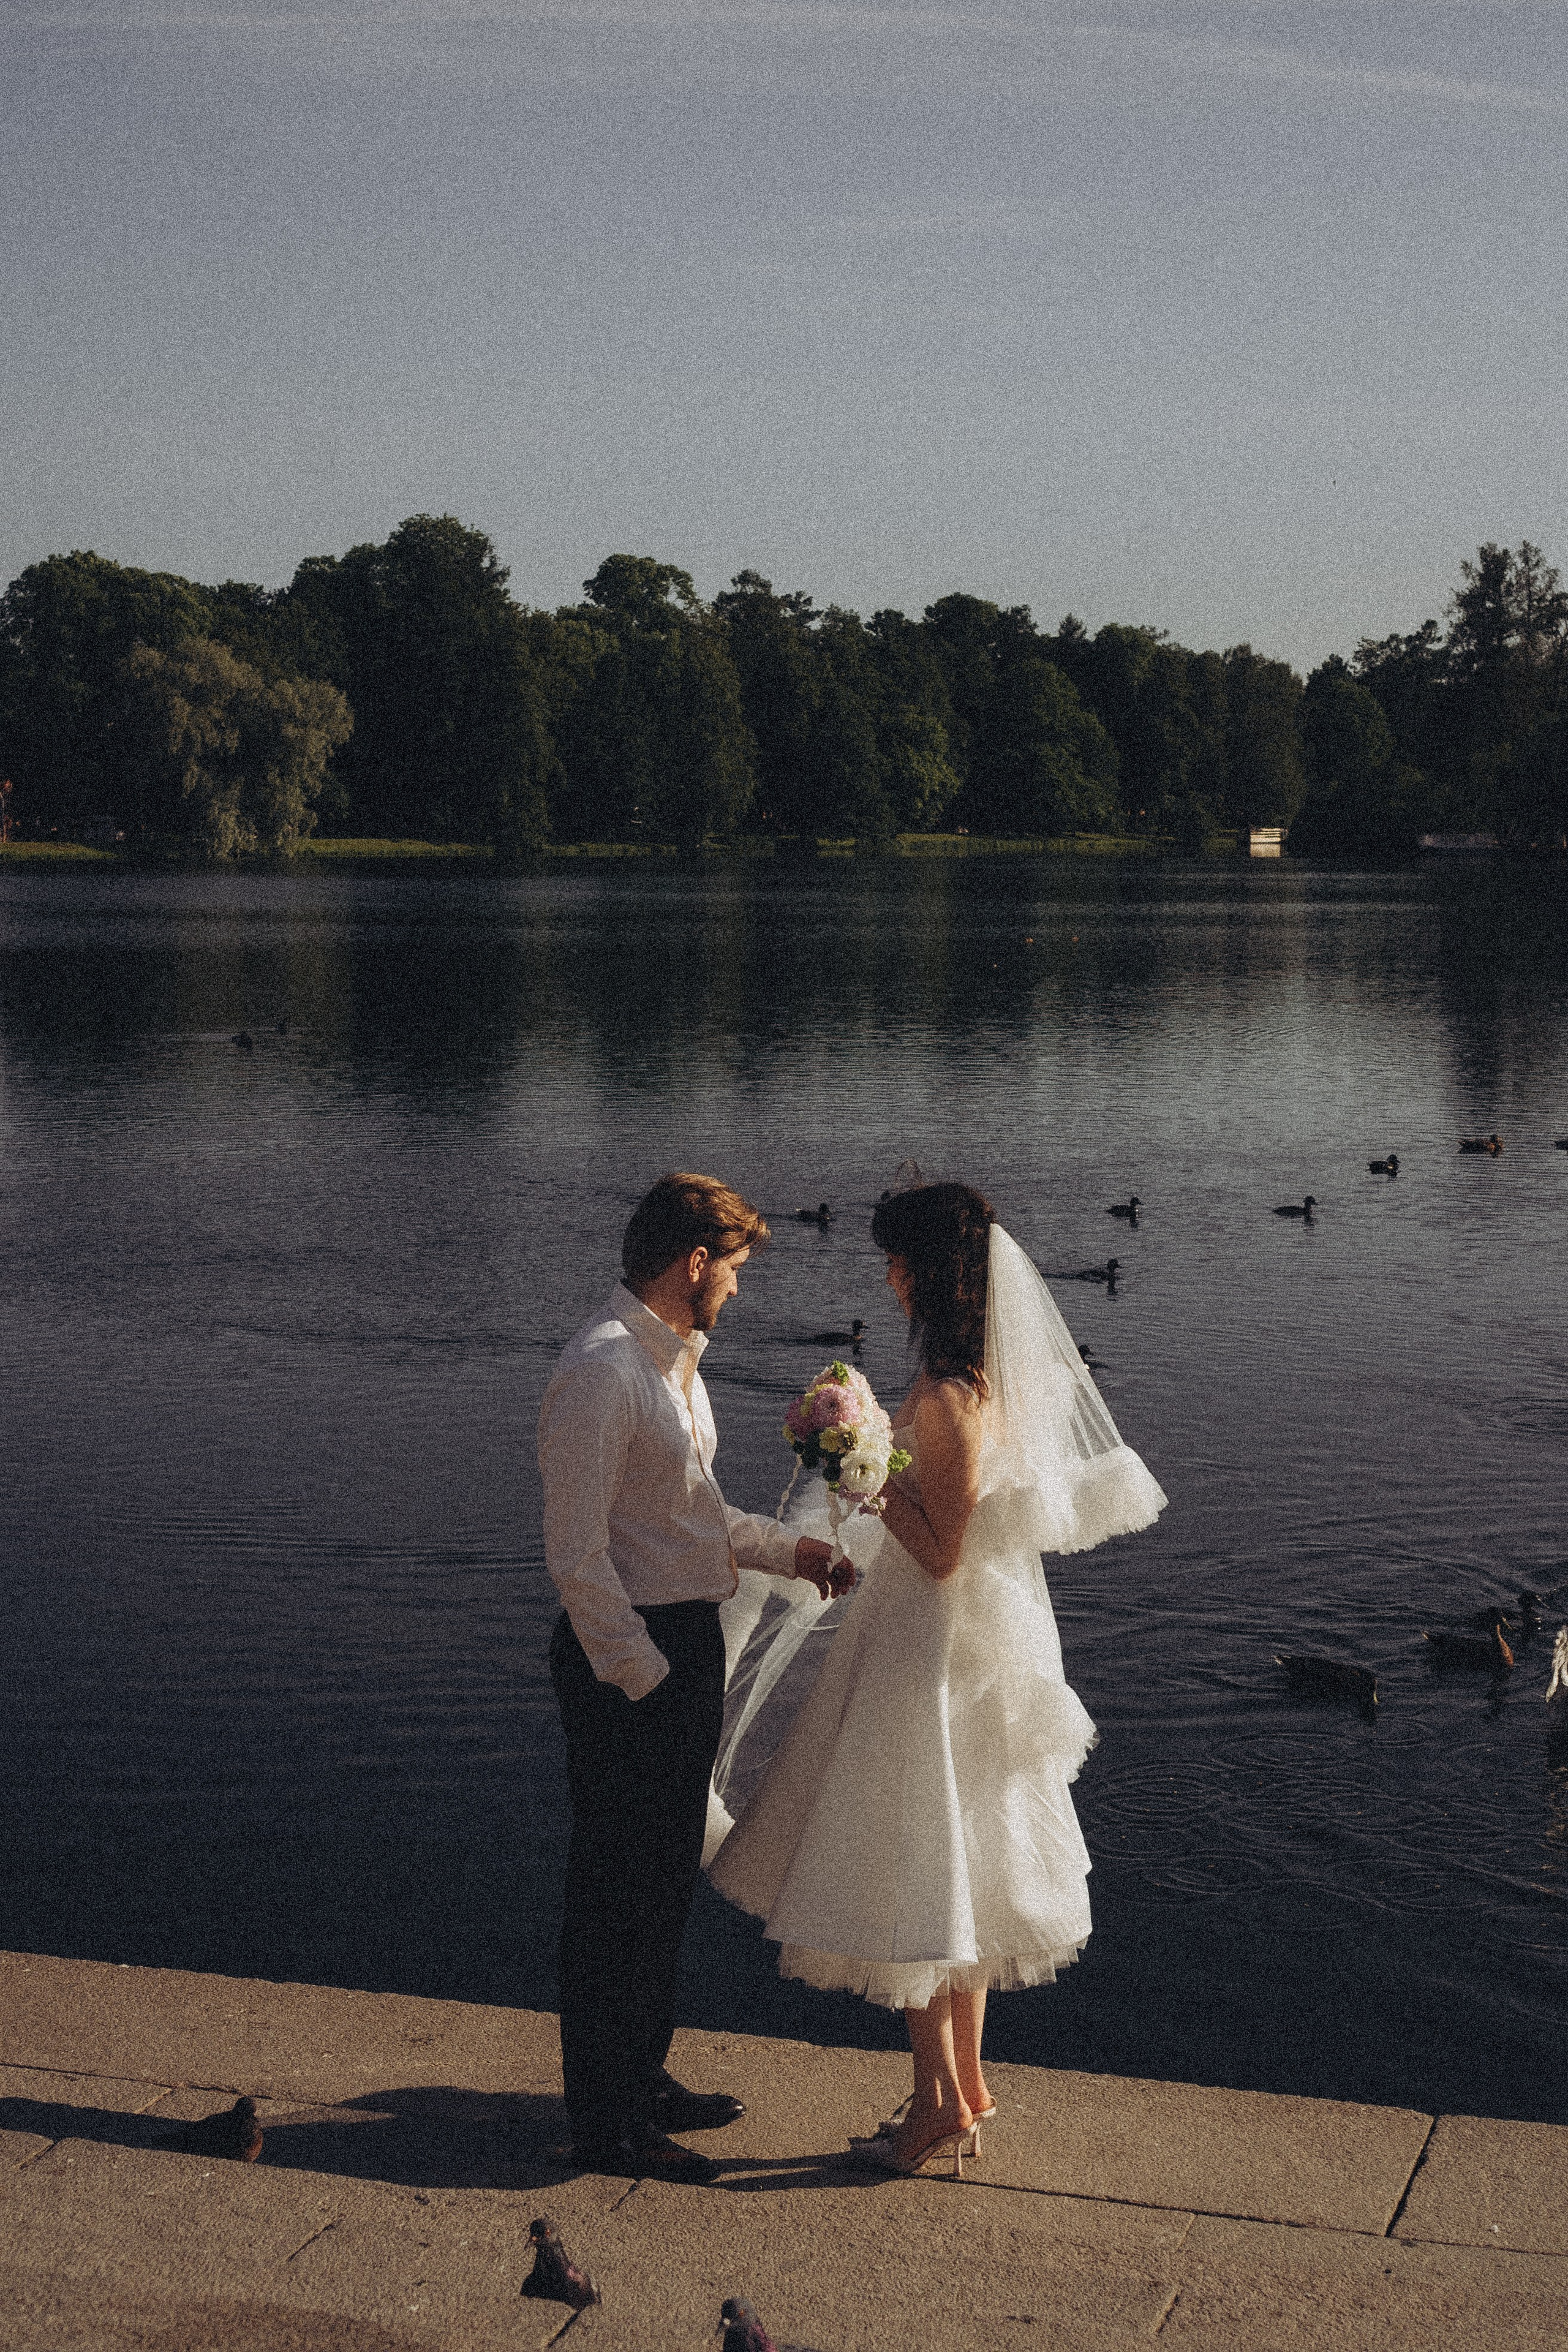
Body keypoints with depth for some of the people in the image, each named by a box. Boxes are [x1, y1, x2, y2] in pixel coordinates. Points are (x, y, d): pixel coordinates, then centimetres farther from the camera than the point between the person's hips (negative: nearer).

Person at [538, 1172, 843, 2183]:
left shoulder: (677, 1359, 12)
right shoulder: (601, 1372, -19)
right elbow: (577, 1551, -22)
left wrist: (791, 1550, 19)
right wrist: (643, 1675, -21)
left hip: (687, 1644, 10)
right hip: (629, 1656, -10)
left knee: (666, 1880, 20)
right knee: (617, 1891, 1)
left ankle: (643, 2077, 35)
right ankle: (607, 2123, 13)